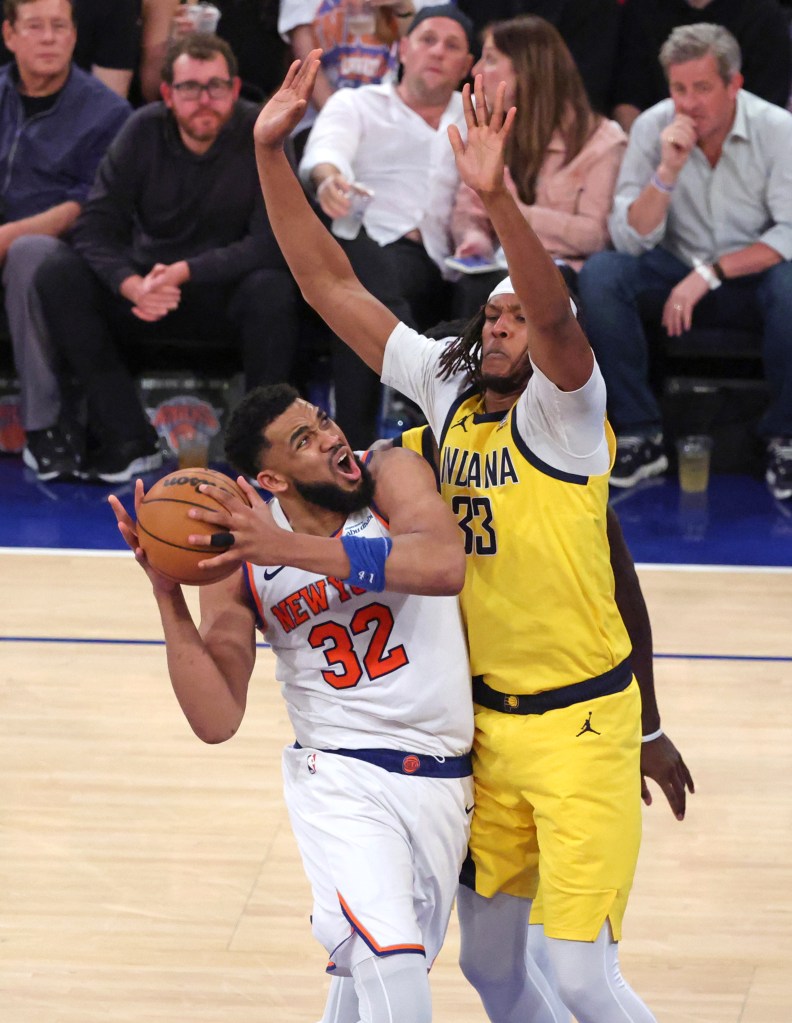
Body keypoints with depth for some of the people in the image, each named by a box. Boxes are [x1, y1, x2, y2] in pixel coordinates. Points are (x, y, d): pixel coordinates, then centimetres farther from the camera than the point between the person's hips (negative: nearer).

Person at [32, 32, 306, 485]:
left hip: (229, 289, -3)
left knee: (272, 291, -37)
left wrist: (186, 272, -30)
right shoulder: (144, 132, -5)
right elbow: (96, 227, -11)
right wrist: (133, 286, -32)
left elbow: (273, 243, -21)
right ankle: (128, 441, -22)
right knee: (58, 276, -21)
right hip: (150, 285, 3)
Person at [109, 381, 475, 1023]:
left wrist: (289, 548, -36)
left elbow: (445, 566, -31)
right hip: (342, 778, -2)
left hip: (445, 780, 2)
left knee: (390, 970, 13)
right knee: (392, 968, -25)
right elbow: (217, 722, -12)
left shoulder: (392, 475, -9)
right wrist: (168, 596, -22)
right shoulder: (238, 564, -8)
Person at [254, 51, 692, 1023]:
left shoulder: (562, 411, -11)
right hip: (486, 723, 6)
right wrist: (271, 152, -3)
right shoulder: (448, 392, 5)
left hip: (579, 724, -6)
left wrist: (497, 198, -47)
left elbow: (557, 319, -33)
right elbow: (329, 284, 5)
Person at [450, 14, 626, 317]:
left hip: (564, 270, -3)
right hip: (499, 267, 3)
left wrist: (517, 212, -14)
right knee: (474, 287, -34)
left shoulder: (601, 140, 2)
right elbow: (466, 212, 12)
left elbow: (595, 234, -7)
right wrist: (474, 237, -12)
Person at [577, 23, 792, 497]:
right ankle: (641, 436, -17)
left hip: (754, 275, -2)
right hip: (679, 271, 2)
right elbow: (631, 240, -10)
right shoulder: (653, 128, -8)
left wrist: (710, 273, -25)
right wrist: (668, 172, -25)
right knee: (599, 275, -25)